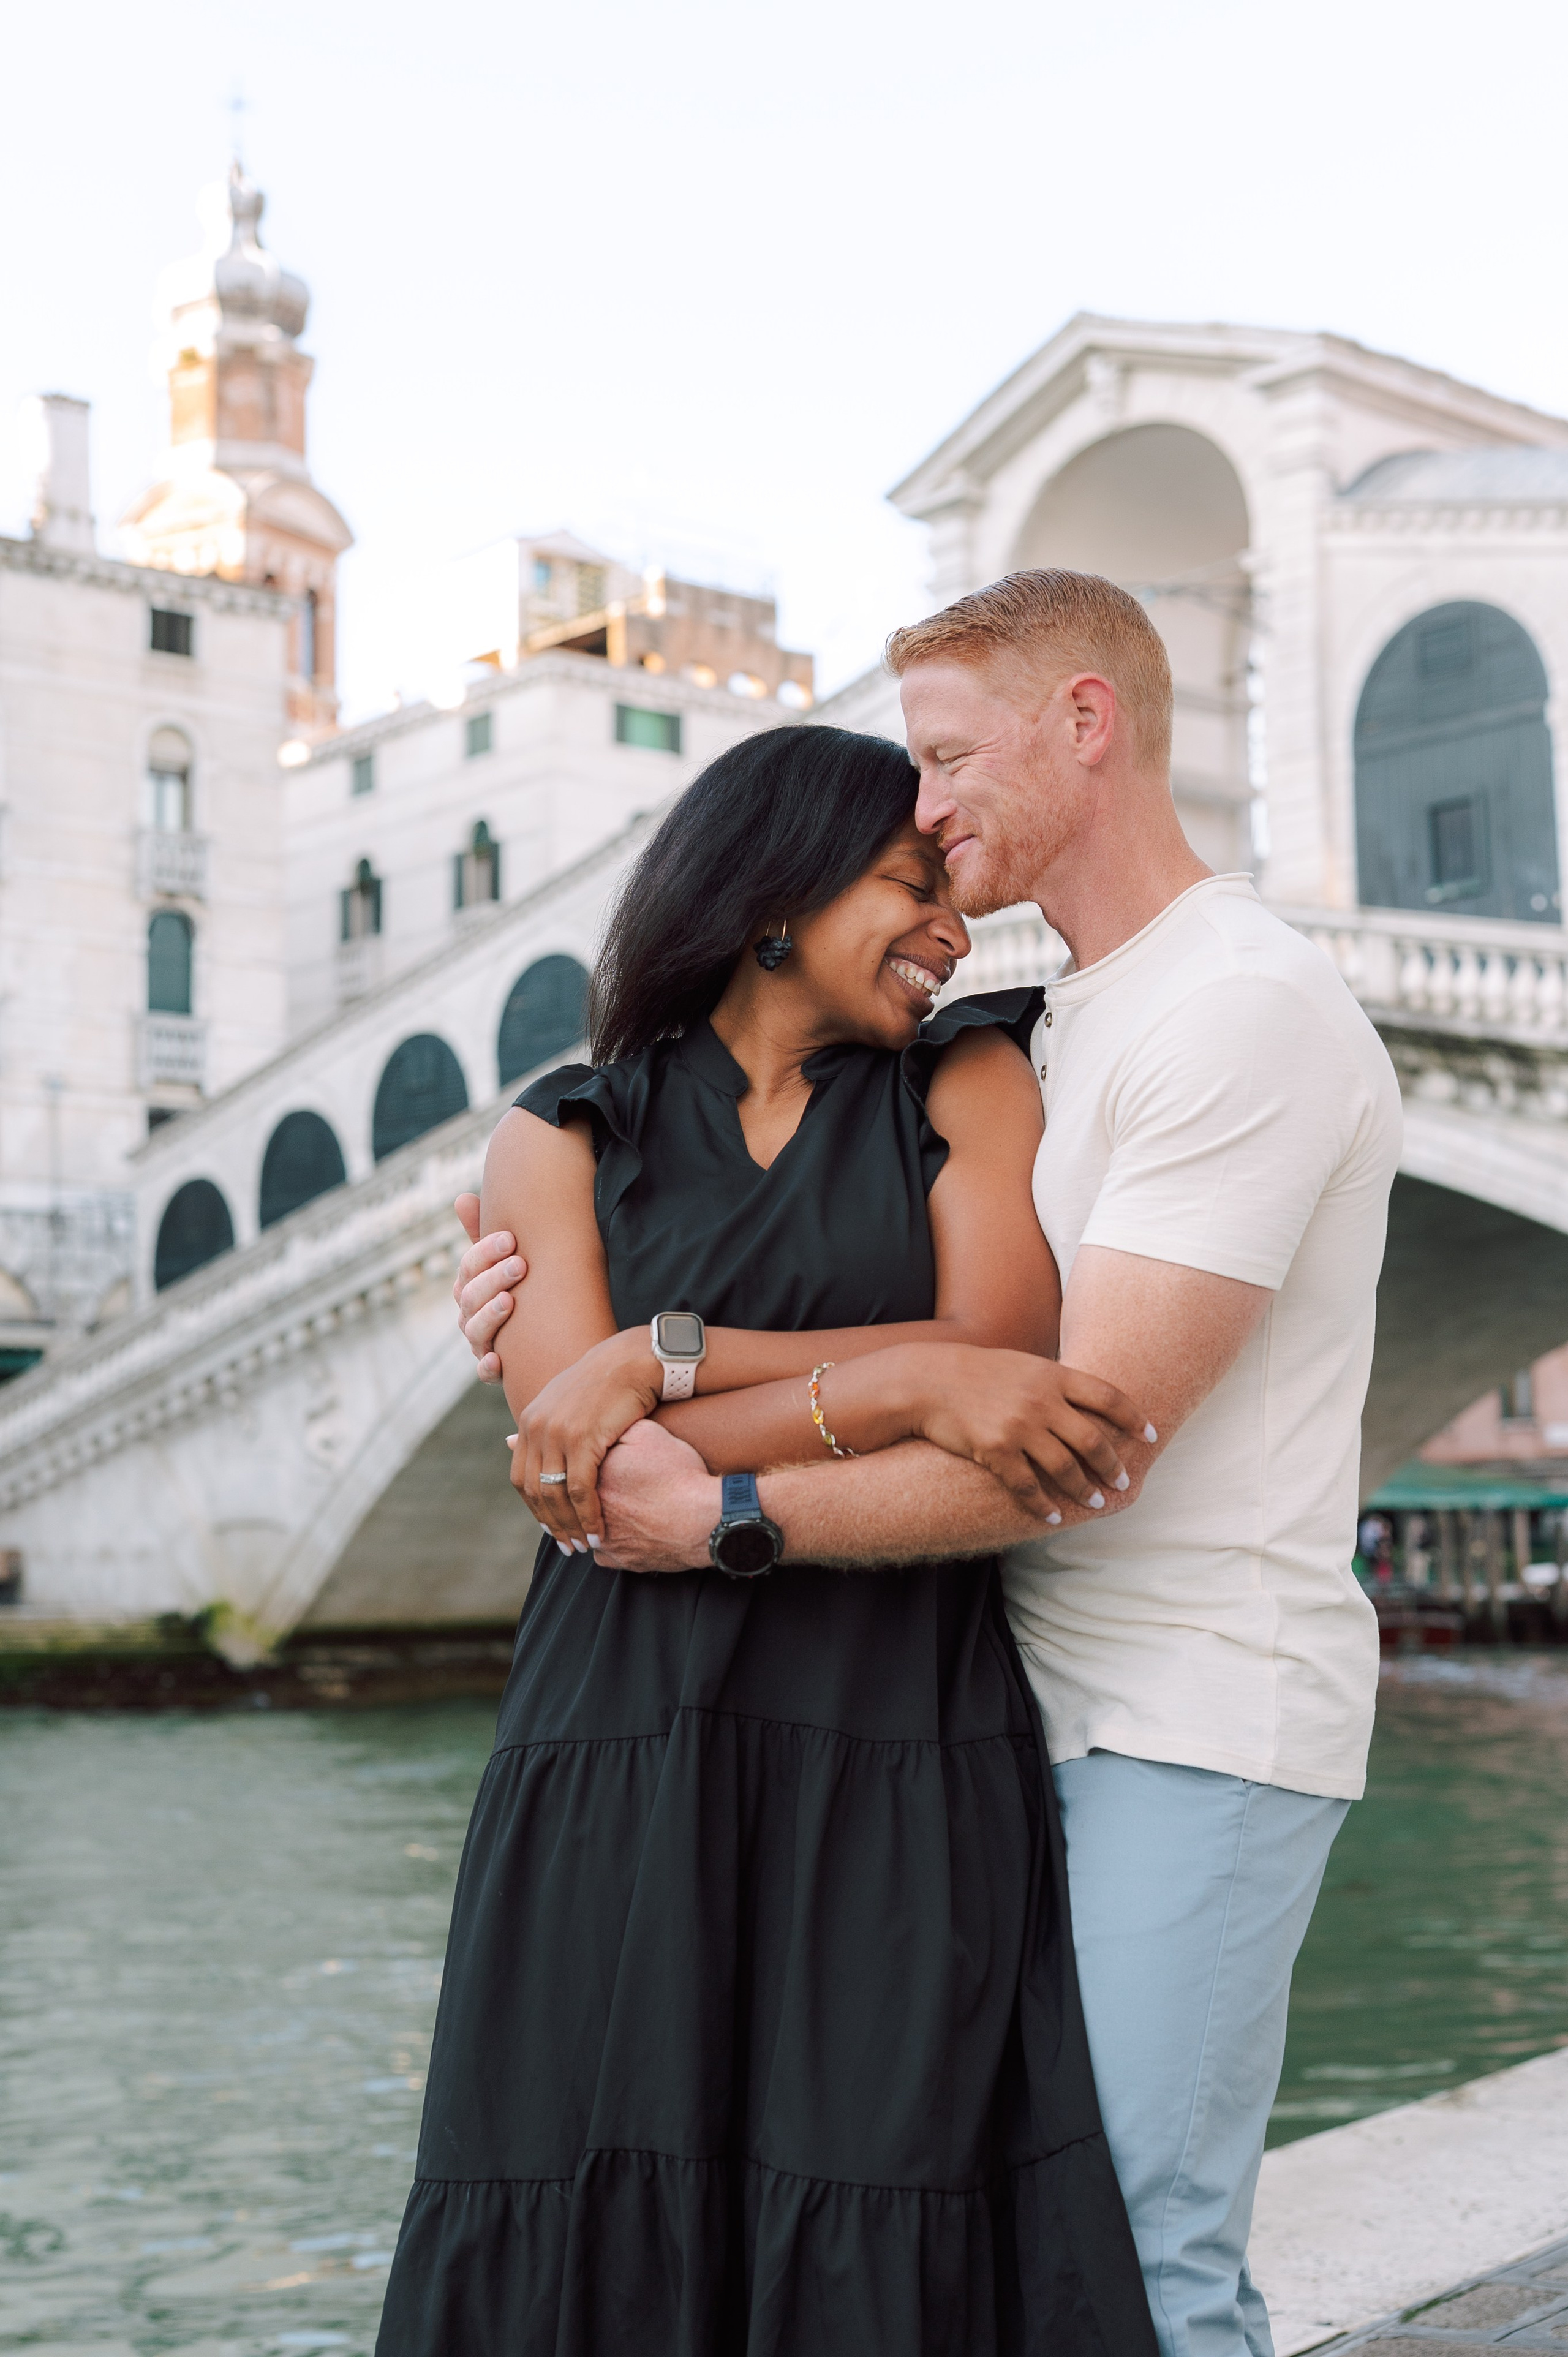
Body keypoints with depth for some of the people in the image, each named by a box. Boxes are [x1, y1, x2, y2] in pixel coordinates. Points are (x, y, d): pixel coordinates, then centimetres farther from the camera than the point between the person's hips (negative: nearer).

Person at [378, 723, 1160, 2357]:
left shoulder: (968, 1087, 12)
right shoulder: (559, 1144, 10)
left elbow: (1004, 1366, -4)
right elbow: (574, 1453, -5)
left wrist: (665, 1357, -10)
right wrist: (902, 1381, -16)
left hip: (901, 1765, 0)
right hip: (632, 1764, 0)